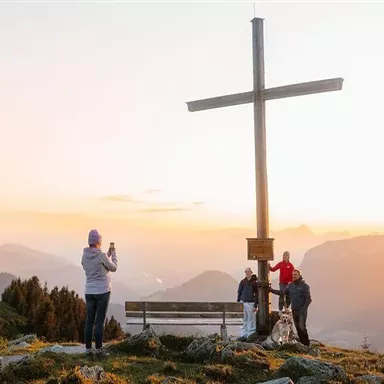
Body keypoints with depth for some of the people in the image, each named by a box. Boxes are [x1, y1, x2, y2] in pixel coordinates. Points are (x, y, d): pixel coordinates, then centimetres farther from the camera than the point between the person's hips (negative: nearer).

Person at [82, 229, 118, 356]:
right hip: (103, 291, -5)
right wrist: (113, 253, 12)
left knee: (89, 321, 9)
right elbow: (113, 268, 1)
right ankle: (99, 349, 3)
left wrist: (108, 254, 22)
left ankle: (88, 348, 11)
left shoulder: (84, 256, 5)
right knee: (100, 321, -1)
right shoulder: (101, 255, -14)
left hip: (89, 292, 5)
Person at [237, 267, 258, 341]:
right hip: (242, 303, 4)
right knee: (244, 320, 8)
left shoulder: (254, 282, -3)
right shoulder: (243, 282, 8)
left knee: (251, 320, 0)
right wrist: (238, 302, 6)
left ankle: (251, 335, 5)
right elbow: (239, 292, 12)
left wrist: (255, 306, -7)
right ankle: (243, 335, 13)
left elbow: (256, 295, -3)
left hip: (250, 303, -4)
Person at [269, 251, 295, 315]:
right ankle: (280, 310, -2)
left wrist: (291, 282, -15)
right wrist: (269, 267, -20)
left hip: (288, 283, 0)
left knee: (288, 296, 9)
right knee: (281, 296, -3)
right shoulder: (280, 264, 2)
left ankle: (287, 308, 26)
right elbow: (273, 269, -1)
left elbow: (293, 274, -6)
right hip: (282, 283, 0)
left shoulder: (290, 265, -3)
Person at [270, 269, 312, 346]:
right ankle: (302, 343, 18)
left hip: (302, 311, -6)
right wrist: (271, 290, 6)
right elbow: (282, 293, 13)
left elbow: (308, 299, -8)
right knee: (298, 328, 9)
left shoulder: (305, 286, -6)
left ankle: (306, 344, -6)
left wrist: (303, 309, -15)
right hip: (294, 311, 6)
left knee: (302, 327, -15)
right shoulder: (290, 285, 9)